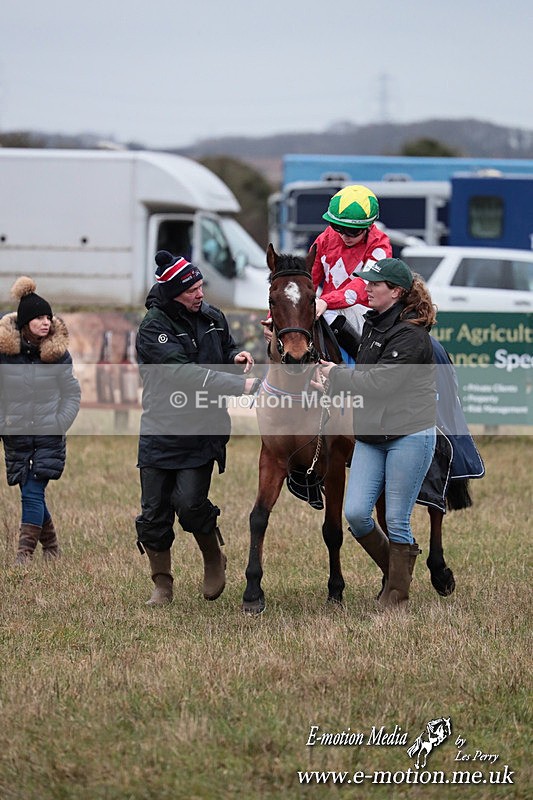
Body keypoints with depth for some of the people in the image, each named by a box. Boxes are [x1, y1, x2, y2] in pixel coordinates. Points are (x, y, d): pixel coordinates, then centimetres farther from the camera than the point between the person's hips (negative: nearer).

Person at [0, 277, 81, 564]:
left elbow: (72, 392, 5)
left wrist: (61, 423, -7)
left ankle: (25, 553, -13)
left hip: (49, 435, -2)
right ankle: (50, 545, 26)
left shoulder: (58, 354, -4)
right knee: (31, 494, 7)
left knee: (33, 494, -12)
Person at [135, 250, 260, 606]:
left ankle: (214, 559, 12)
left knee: (190, 502, -14)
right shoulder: (153, 329, -13)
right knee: (154, 512, 3)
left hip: (203, 430, 2)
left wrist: (236, 357, -3)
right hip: (161, 432, -2)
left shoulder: (213, 317, 4)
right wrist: (241, 385, -30)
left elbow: (226, 348, 24)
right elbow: (184, 372, -25)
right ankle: (162, 584, 19)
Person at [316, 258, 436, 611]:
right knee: (355, 513, -1)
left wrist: (336, 376, -8)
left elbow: (378, 383, -21)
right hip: (371, 436, 8)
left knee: (397, 520, 0)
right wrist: (337, 383, 0)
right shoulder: (373, 324, 12)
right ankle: (394, 568, 22)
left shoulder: (411, 335, -16)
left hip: (409, 436, -8)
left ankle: (397, 592, 14)